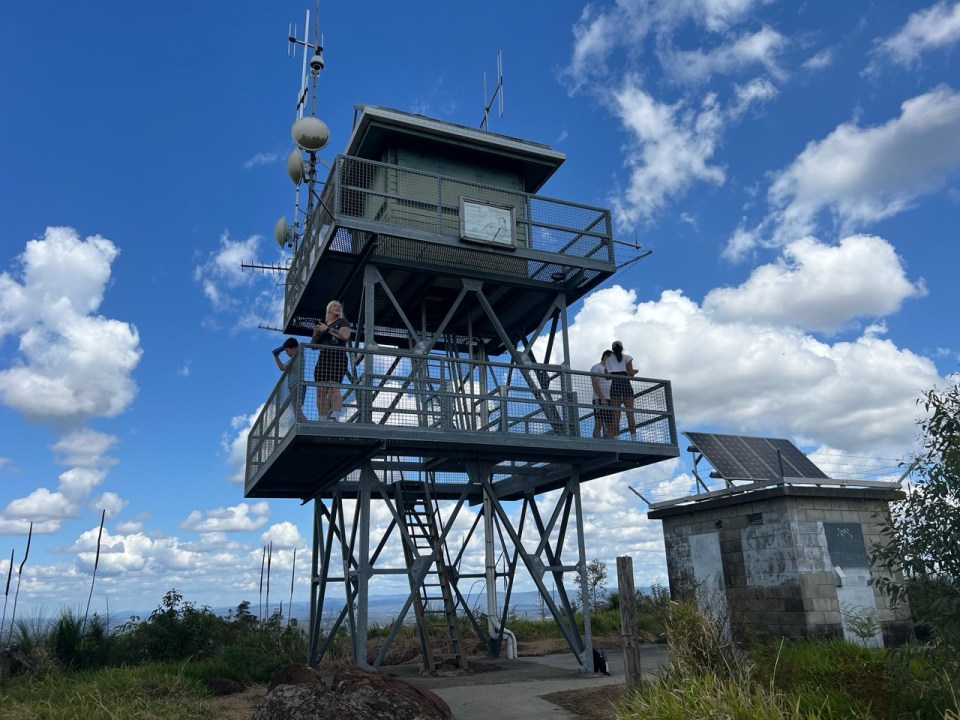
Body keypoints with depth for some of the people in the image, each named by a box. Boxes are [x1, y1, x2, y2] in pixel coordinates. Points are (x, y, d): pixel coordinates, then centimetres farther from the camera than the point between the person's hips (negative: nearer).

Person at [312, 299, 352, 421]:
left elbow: (345, 335, -12)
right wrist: (315, 333, 4)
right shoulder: (322, 324, 24)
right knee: (320, 392, -2)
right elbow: (313, 345, 23)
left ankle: (335, 418, -29)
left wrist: (327, 329, -7)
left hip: (337, 358, -6)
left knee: (334, 388, -21)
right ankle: (322, 421, -2)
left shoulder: (342, 321, 9)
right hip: (322, 360, 6)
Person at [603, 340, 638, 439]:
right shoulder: (627, 357, 10)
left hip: (614, 385, 1)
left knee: (615, 414, -4)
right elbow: (630, 374, 1)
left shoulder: (608, 359, 17)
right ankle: (634, 438, -11)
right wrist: (635, 371, 22)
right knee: (630, 412, -3)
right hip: (625, 383, -1)